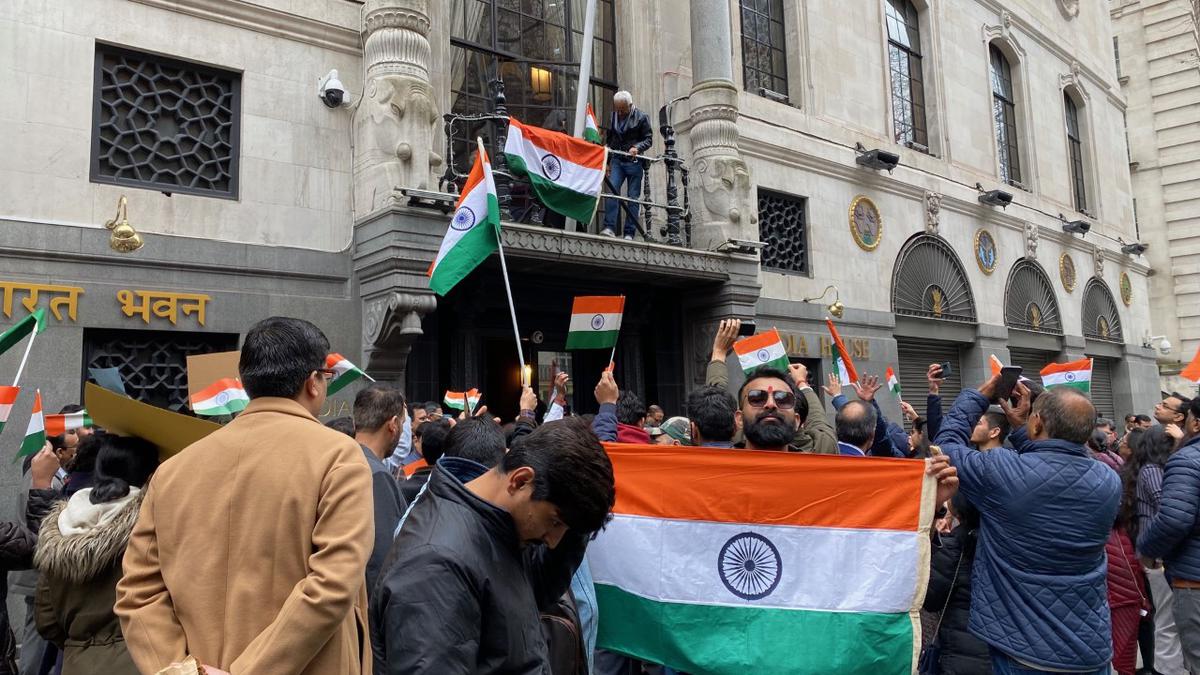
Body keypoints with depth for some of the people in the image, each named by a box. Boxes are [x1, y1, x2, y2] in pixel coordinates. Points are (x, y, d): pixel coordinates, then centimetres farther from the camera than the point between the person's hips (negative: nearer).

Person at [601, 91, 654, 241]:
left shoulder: (641, 118, 0)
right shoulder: (613, 117, 13)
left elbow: (649, 139, 0)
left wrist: (637, 147, -20)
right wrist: (607, 162, 15)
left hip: (634, 162, -3)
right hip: (617, 161, 3)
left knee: (633, 197, -2)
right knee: (612, 191, -16)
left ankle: (629, 233, 0)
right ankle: (609, 227, -18)